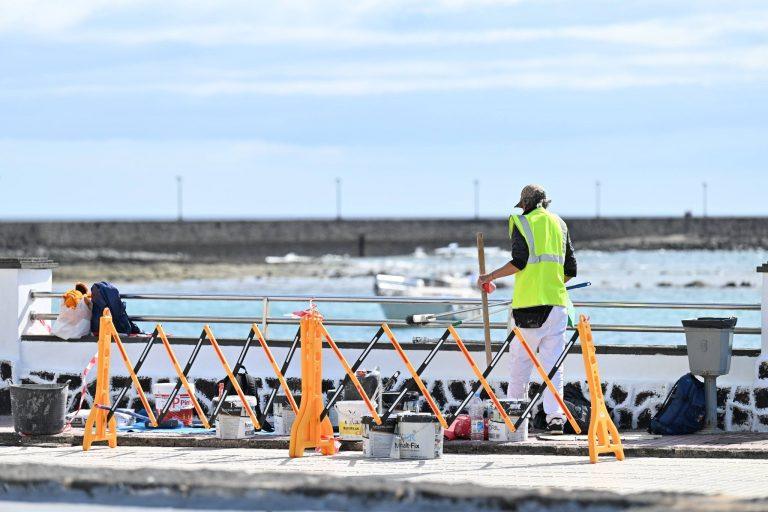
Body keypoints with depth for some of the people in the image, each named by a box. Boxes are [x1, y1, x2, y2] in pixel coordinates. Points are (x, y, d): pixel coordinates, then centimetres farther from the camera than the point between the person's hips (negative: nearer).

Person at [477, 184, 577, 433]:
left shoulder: (521, 222, 2)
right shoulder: (559, 224, 16)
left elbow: (520, 261, -10)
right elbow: (570, 269, 14)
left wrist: (491, 277, 0)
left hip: (528, 302, -4)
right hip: (556, 301, 4)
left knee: (519, 360, 4)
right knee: (553, 362, 2)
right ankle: (555, 415, -8)